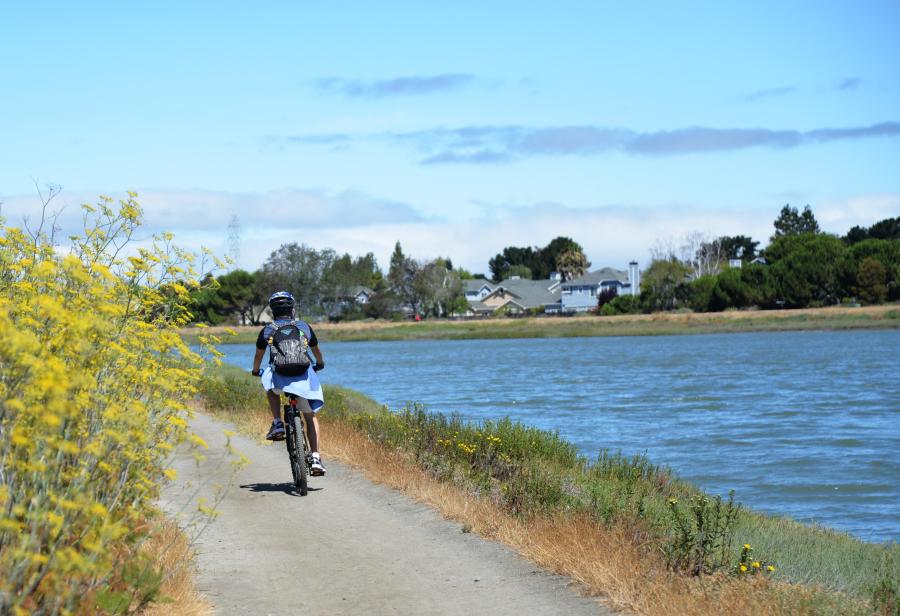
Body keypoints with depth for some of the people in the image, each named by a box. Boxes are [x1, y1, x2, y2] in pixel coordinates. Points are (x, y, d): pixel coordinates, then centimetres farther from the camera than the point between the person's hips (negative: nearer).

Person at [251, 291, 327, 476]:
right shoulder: (304, 326, 16)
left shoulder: (268, 330, 12)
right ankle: (315, 458, 1)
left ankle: (277, 424, 19)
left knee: (270, 385, 35)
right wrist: (320, 364, 53)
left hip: (279, 377, -1)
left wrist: (256, 371, 46)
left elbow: (259, 355, 25)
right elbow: (316, 350, 32)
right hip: (303, 377, 1)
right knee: (311, 417, 15)